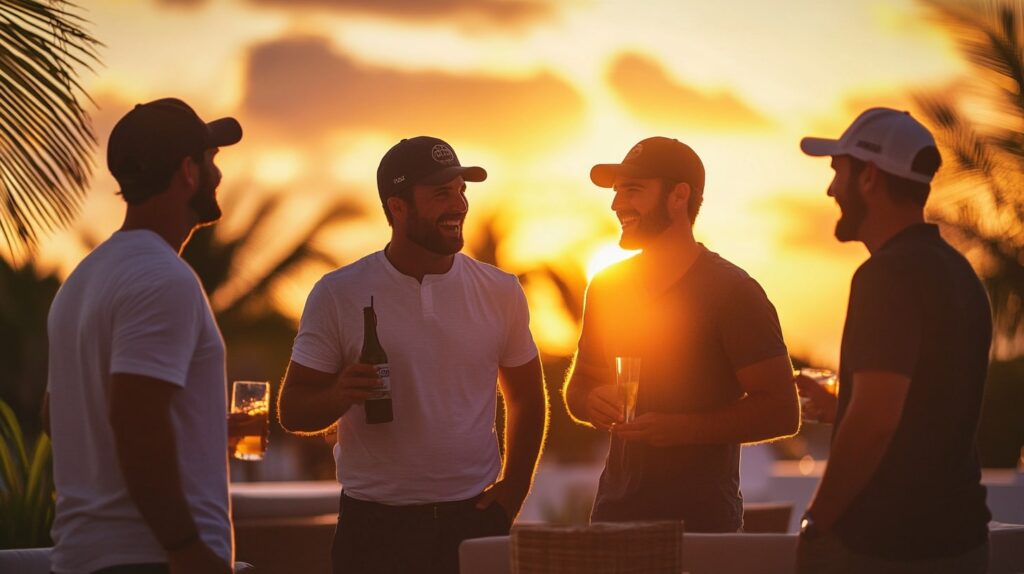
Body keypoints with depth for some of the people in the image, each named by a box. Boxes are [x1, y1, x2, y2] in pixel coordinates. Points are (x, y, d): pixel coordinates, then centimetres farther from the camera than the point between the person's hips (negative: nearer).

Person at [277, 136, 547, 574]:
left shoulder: (500, 293, 4)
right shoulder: (337, 295, -3)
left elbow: (526, 400, 14)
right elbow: (292, 411, -1)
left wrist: (513, 489, 3)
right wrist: (340, 396, -21)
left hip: (475, 518, 2)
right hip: (374, 525, -2)